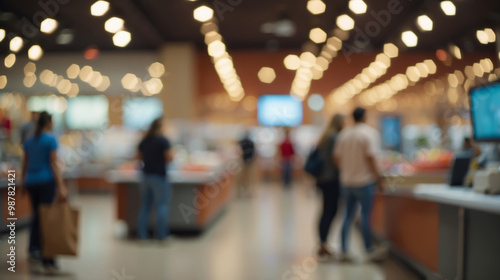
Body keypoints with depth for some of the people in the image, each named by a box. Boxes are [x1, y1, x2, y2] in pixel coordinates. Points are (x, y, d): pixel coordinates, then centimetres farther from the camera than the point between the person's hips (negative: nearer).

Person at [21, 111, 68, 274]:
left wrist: (23, 183, 25)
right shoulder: (51, 140, -8)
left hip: (30, 181, 6)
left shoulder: (28, 141, 9)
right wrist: (61, 186, -16)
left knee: (36, 216, 20)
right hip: (46, 181, -6)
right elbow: (54, 164, -13)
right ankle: (47, 261, -8)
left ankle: (34, 250, 22)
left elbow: (25, 164, 15)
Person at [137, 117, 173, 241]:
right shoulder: (163, 140, -11)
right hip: (159, 176, -6)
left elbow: (139, 156, 15)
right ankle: (161, 234, -1)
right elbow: (169, 157, -16)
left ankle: (142, 233, 12)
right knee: (161, 205, -1)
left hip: (146, 175, 6)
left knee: (145, 206, 11)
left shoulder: (144, 141, 8)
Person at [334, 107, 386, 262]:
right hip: (364, 181, -5)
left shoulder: (344, 133, 7)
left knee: (348, 216, 11)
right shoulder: (369, 132, -9)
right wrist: (379, 179, -9)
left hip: (346, 181, 5)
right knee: (365, 216, 1)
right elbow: (371, 158, -15)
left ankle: (344, 251, 12)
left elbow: (337, 158, 8)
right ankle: (370, 251, 9)